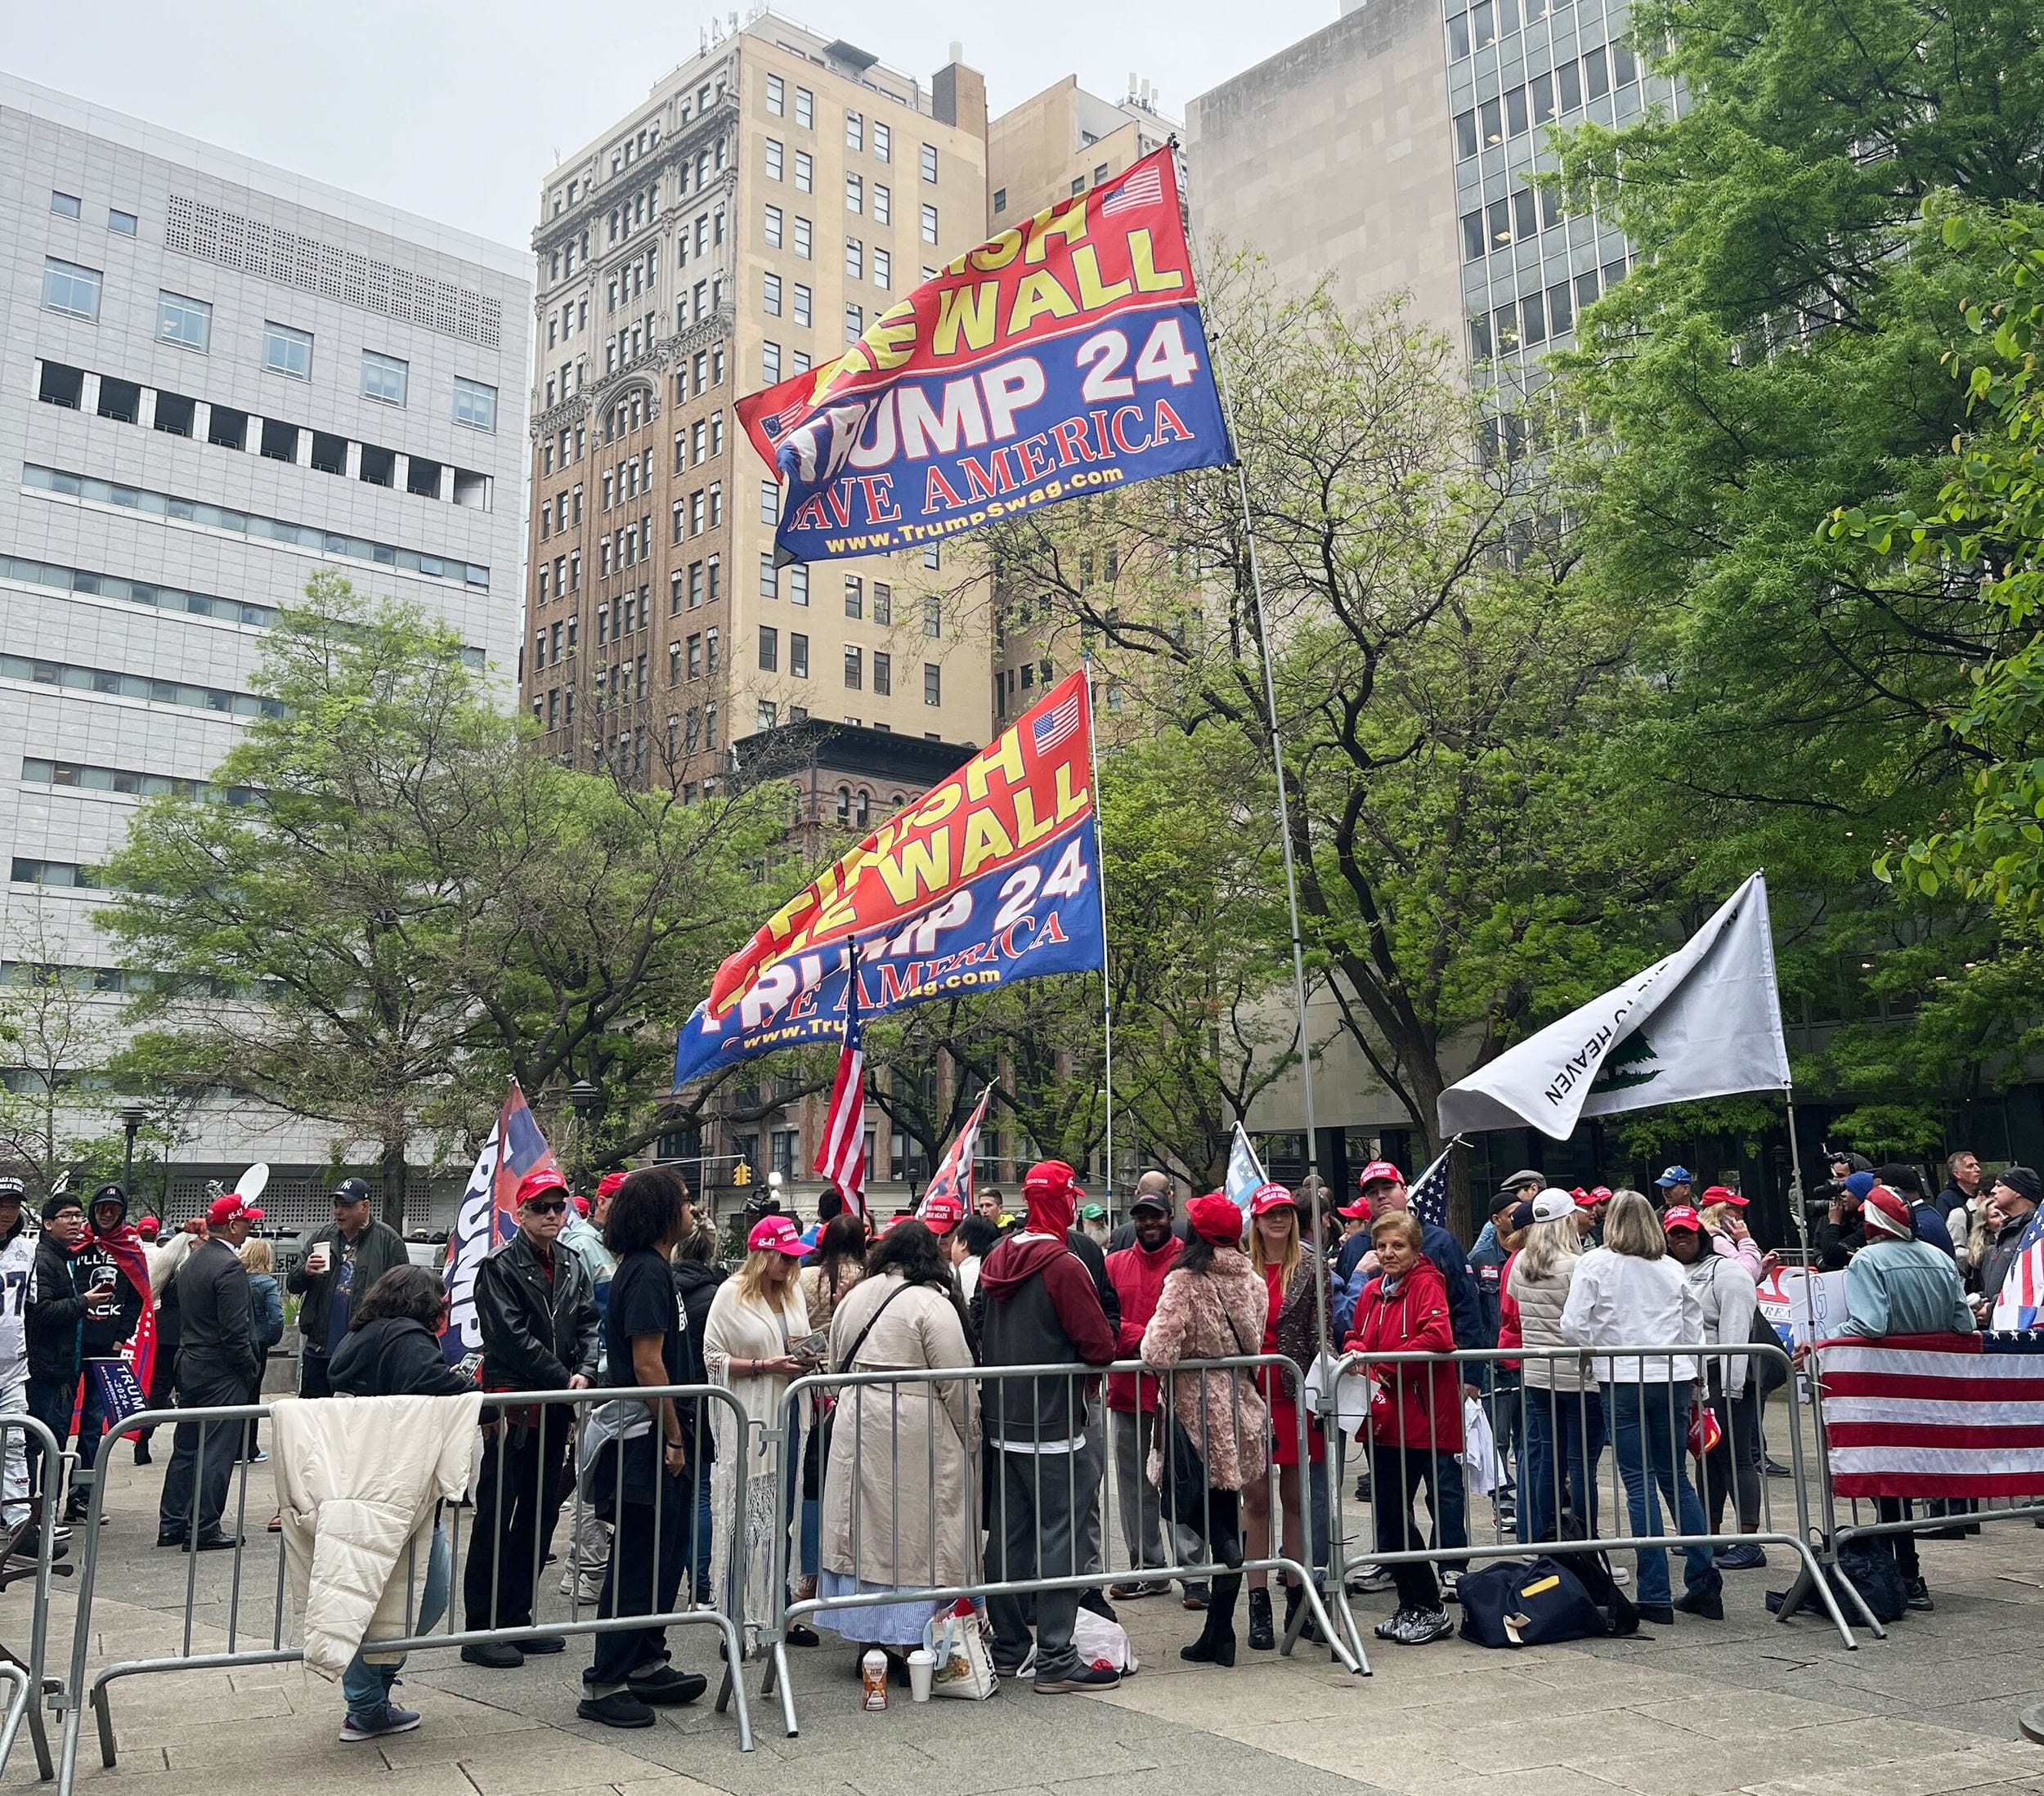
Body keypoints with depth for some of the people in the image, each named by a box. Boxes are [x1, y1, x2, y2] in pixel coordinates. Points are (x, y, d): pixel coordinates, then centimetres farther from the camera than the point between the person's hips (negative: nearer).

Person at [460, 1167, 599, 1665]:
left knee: (541, 1514, 12)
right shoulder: (499, 1266, -8)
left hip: (555, 1409, 7)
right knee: (496, 1516, -3)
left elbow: (588, 1325, 8)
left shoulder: (573, 1267, 12)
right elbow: (514, 1337, -14)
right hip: (511, 1402, -7)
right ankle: (482, 1629, 4)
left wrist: (585, 1372, -11)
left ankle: (516, 1618, 22)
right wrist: (565, 1381, -14)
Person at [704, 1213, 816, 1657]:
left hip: (789, 1416, 6)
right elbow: (714, 1358, -8)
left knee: (783, 1517, 9)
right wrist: (767, 1365, -15)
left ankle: (776, 1611, 19)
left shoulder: (794, 1291, 12)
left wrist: (809, 1359, 4)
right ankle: (740, 1622, 4)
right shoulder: (732, 1294, -6)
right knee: (745, 1519, -4)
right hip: (748, 1421, -6)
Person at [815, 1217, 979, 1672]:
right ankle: (908, 1645, 4)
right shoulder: (931, 1302, -11)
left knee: (867, 1530, 12)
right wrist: (970, 1438, -1)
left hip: (856, 1430, 6)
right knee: (914, 1536, 1)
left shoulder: (853, 1297, 9)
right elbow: (956, 1382, -11)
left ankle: (868, 1641, 20)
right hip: (915, 1438, -6)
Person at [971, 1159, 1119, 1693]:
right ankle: (1056, 1659, 0)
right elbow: (1099, 1346, -17)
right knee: (1058, 1537, -2)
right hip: (1052, 1424, -8)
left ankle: (1008, 1646, 23)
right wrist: (1090, 1353, 3)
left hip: (1001, 1422, 8)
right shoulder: (1063, 1265, -16)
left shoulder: (995, 1260, 7)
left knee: (1007, 1534, 13)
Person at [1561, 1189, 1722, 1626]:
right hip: (1673, 1377, 4)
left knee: (1640, 1484, 0)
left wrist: (1596, 1345, 13)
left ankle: (1655, 1596, 1)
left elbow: (1573, 1328, -7)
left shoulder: (1594, 1264, -4)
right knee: (1676, 1478, 14)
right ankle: (1703, 1585, 14)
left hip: (1623, 1380, -4)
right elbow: (1694, 1325, 11)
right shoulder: (1672, 1268, 8)